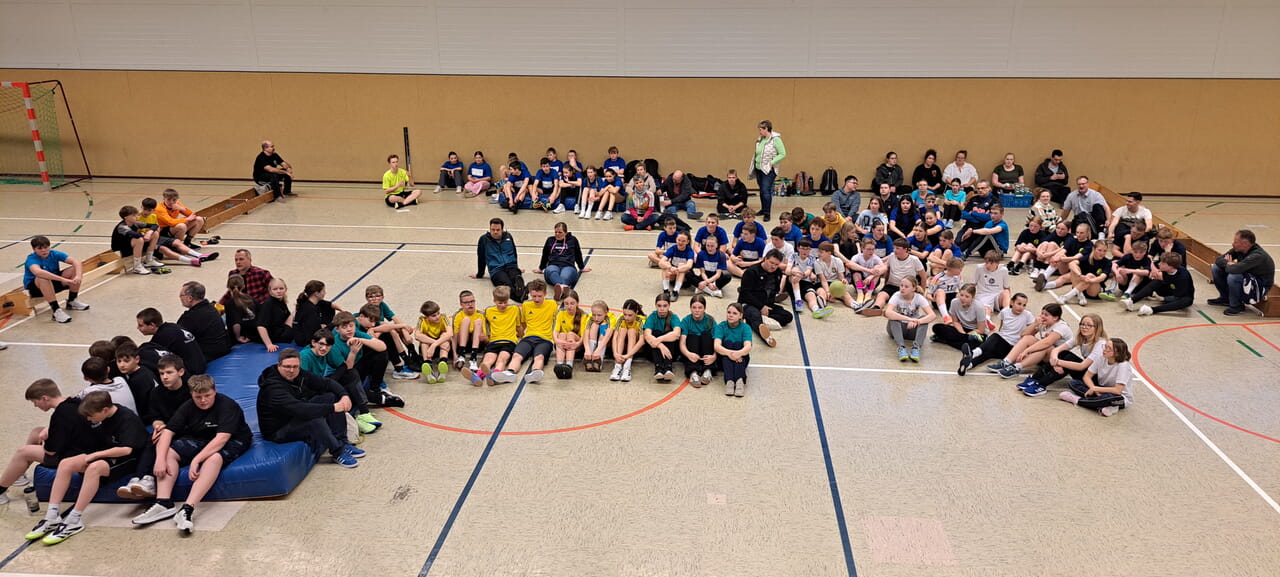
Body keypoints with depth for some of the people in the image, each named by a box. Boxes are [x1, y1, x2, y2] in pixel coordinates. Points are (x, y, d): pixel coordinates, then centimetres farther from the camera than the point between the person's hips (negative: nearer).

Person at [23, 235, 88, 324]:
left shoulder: (54, 254, -11)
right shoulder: (31, 259, -24)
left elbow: (76, 261, -22)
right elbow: (38, 272, -47)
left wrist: (78, 276, -42)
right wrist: (63, 279, -54)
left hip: (54, 283, 5)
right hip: (35, 287, -5)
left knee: (76, 269, -13)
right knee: (43, 278, -39)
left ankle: (72, 301, 1)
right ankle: (56, 311, -38)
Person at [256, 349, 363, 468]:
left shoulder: (299, 374, -3)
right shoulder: (273, 388, -28)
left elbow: (327, 382, 0)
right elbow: (298, 409, -40)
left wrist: (344, 395, -20)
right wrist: (332, 408, -38)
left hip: (299, 418, 9)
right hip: (278, 431, -9)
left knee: (332, 397, -4)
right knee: (315, 418, -36)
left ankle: (342, 443, -7)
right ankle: (338, 453, -18)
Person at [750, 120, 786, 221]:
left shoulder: (776, 139, -12)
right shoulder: (760, 139, 8)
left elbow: (783, 154, -12)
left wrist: (772, 162, -17)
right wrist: (754, 162, 6)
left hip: (769, 170, -7)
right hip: (758, 169, 7)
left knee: (766, 191, -12)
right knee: (762, 190, 16)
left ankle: (767, 213, -9)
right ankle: (763, 209, 30)